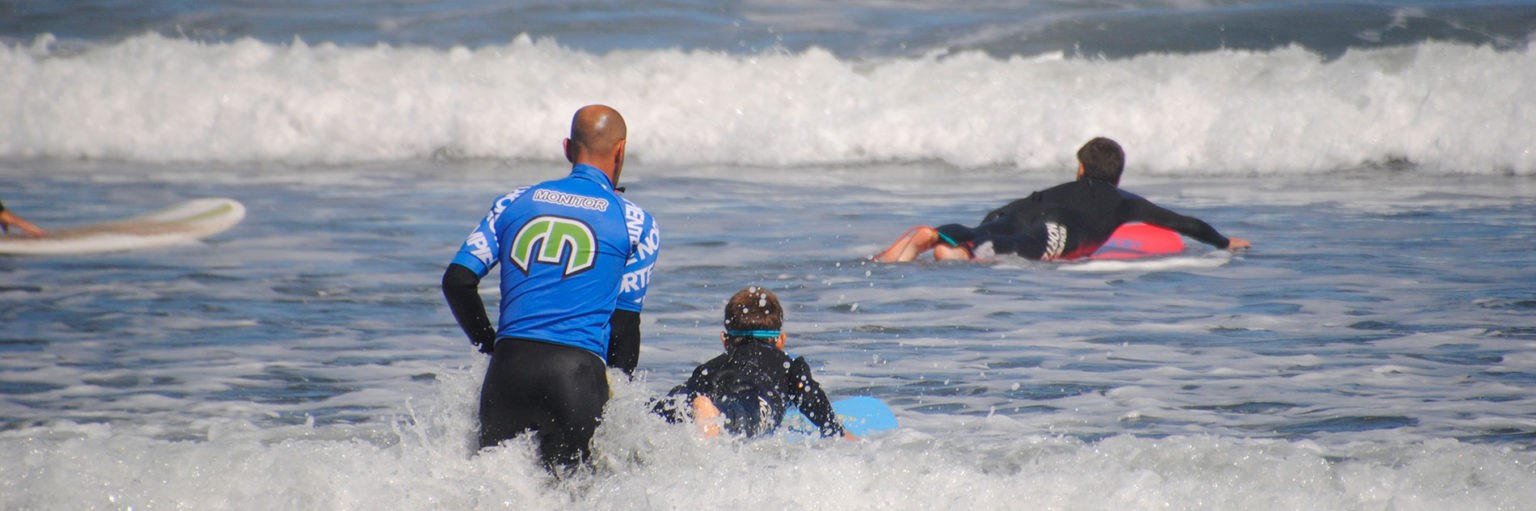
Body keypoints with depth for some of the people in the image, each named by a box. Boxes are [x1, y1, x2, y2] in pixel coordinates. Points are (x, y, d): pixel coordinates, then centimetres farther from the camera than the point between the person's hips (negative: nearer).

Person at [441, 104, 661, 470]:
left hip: (509, 366, 2)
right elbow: (624, 324, 10)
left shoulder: (515, 203, 16)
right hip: (577, 369, -2)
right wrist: (617, 393, 22)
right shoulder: (635, 224, 9)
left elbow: (457, 281, 11)